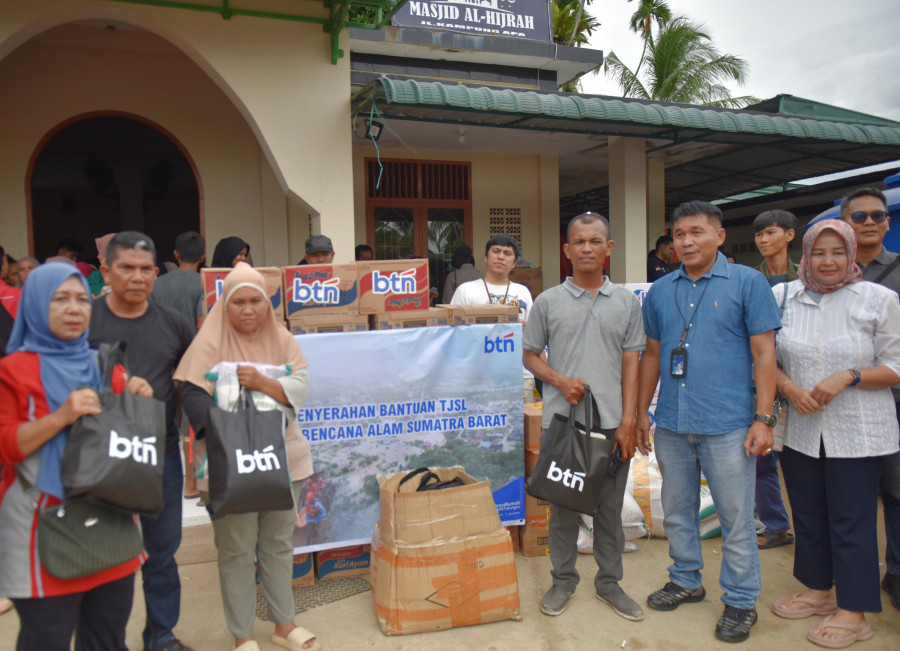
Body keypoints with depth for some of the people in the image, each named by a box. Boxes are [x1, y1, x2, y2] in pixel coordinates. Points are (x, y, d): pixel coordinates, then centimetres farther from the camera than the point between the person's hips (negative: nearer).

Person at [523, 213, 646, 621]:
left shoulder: (626, 302, 6)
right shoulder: (548, 302, 3)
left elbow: (631, 363, 4)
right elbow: (529, 355, 8)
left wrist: (628, 421, -2)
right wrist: (561, 380, -10)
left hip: (612, 421, 1)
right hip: (561, 419, -1)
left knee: (610, 506, 12)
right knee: (562, 504, 11)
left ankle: (609, 581, 29)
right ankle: (563, 580, 28)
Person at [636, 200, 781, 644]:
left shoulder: (747, 282, -3)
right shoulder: (661, 290, 9)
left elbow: (764, 353, -5)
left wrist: (764, 418, -10)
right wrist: (642, 413, 13)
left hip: (727, 425, -4)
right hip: (671, 424, 4)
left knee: (736, 517, 6)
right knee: (677, 511, 16)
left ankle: (740, 600, 24)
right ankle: (685, 581, 35)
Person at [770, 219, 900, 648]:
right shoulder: (785, 297, 3)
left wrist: (848, 377, -18)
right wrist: (789, 388, -10)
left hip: (857, 434, -3)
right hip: (800, 432, 4)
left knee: (851, 522, 4)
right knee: (807, 515, 15)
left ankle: (854, 612, 20)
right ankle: (818, 590, 35)